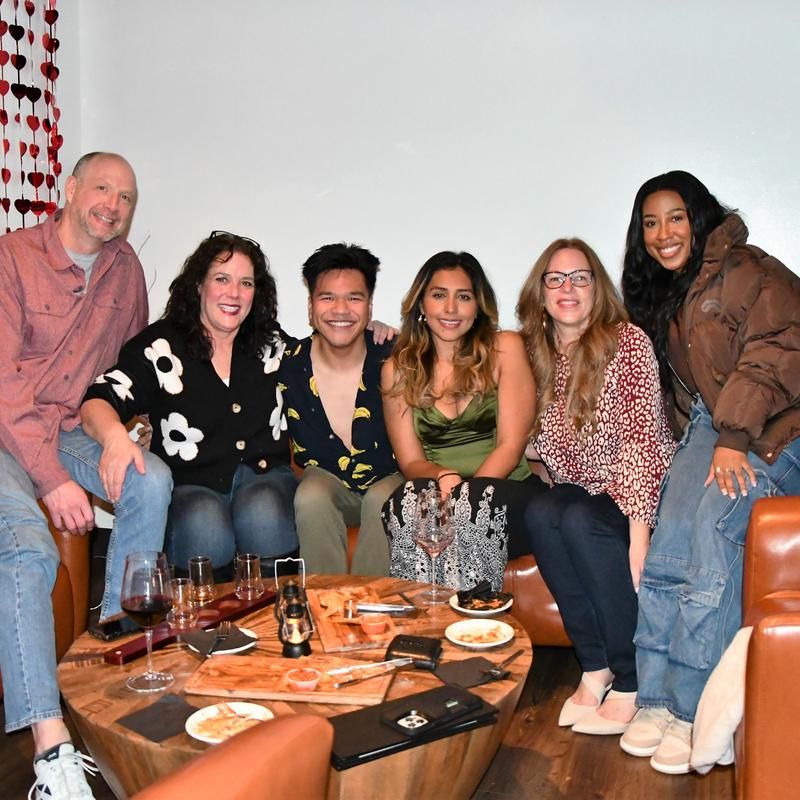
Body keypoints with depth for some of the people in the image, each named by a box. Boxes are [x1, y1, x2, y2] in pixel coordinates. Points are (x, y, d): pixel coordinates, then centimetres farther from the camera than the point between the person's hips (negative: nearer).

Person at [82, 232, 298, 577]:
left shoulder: (272, 344, 13)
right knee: (204, 529, -36)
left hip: (265, 477, 2)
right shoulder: (161, 345, 2)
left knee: (262, 518, -34)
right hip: (191, 487, -2)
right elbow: (98, 402, -7)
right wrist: (115, 435, -32)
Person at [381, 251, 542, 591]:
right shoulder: (398, 370, 9)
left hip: (507, 492, -1)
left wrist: (464, 493, -20)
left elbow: (511, 445, -4)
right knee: (408, 501, -32)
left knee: (471, 507, -35)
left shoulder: (505, 349, 3)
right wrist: (443, 477, -20)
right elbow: (410, 462, 4)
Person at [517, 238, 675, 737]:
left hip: (637, 495, -4)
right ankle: (595, 668, -18)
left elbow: (643, 439, -15)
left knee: (580, 520, -32)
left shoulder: (627, 341, -7)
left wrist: (637, 535, -25)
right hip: (583, 495, 4)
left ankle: (631, 683, -21)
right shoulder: (538, 356, 9)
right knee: (540, 513, -27)